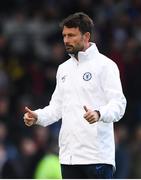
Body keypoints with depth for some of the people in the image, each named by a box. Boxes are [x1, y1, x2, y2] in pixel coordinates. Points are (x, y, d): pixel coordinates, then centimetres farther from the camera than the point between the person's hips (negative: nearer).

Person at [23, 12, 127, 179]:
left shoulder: (105, 65, -5)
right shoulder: (64, 68, 18)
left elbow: (118, 104, -13)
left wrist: (99, 114, -33)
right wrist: (37, 116, 3)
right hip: (69, 156, 7)